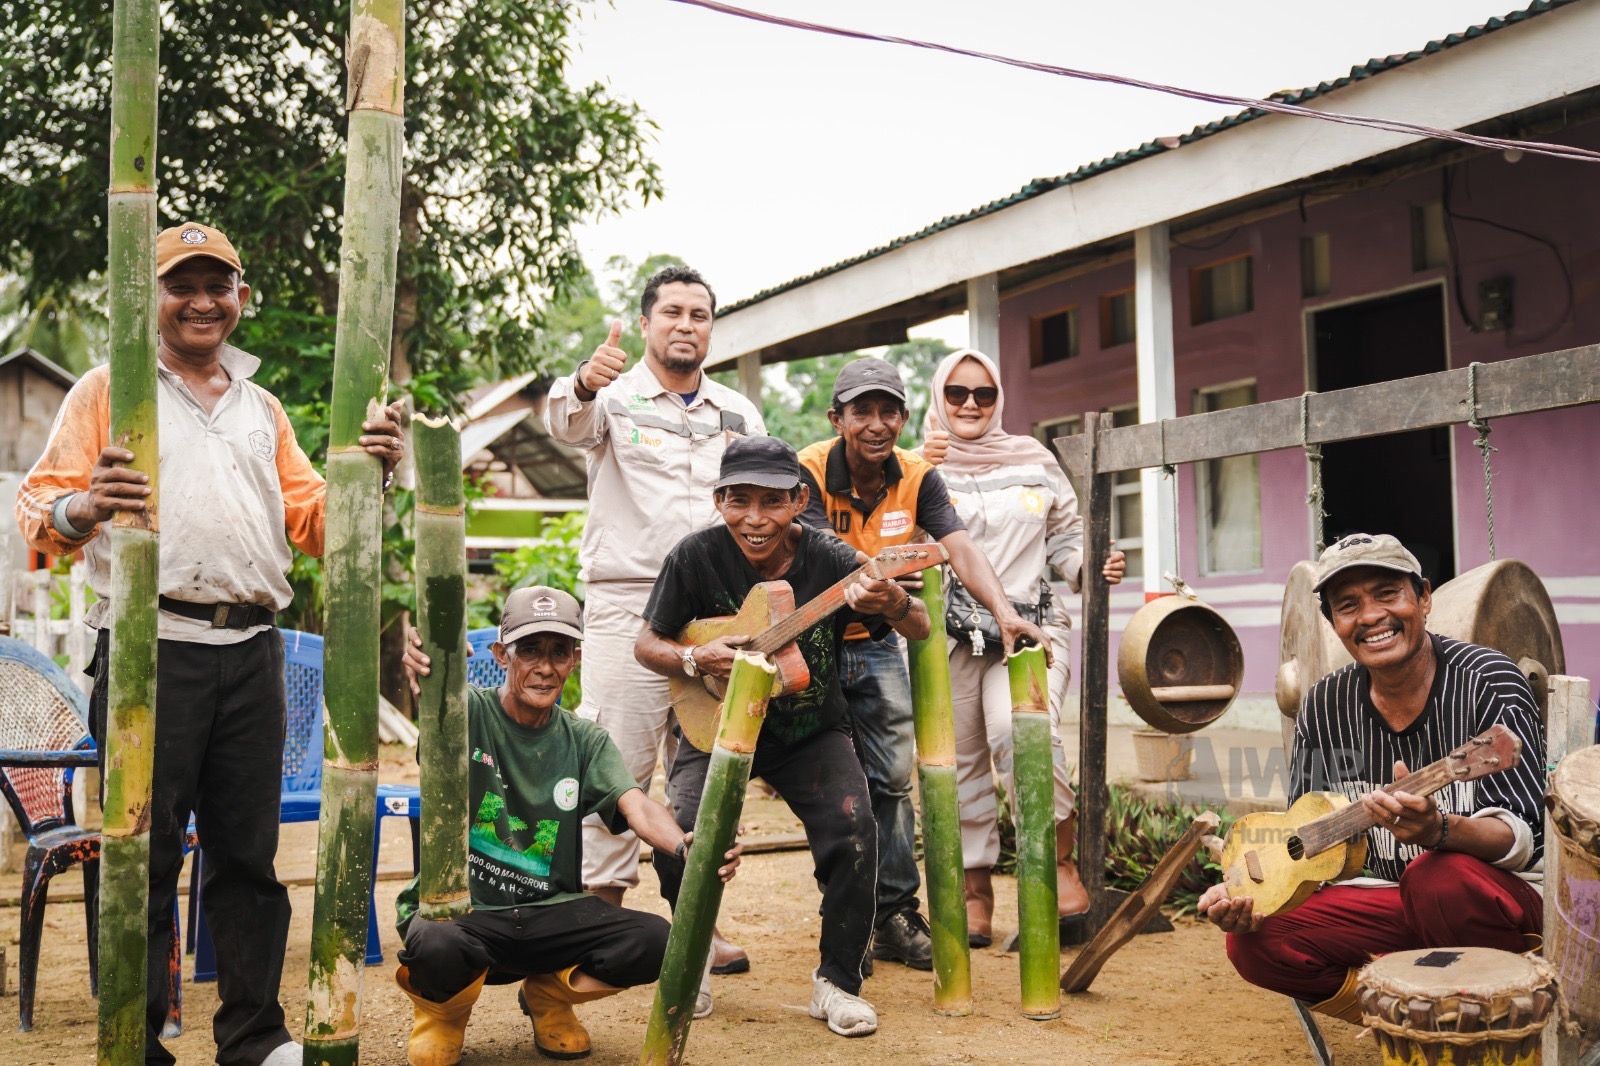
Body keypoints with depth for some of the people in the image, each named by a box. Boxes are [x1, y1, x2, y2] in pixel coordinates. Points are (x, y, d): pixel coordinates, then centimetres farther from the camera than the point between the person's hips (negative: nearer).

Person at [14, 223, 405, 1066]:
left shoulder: (262, 408, 22)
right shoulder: (109, 389, 7)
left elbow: (309, 520, 18)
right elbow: (41, 505, -1)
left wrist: (369, 473, 0)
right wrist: (82, 508, -24)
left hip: (251, 649, 4)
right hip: (150, 643, -4)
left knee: (249, 854, 9)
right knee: (143, 856, 0)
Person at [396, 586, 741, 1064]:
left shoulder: (586, 741, 5)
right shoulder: (470, 713, -5)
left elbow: (638, 807, -11)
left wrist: (684, 845, -34)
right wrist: (424, 668, -56)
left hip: (550, 914, 3)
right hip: (456, 908, -3)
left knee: (654, 941, -20)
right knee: (436, 949, -37)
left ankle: (548, 994, 13)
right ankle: (443, 1007, 4)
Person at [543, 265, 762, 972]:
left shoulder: (739, 414, 16)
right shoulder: (617, 397, 3)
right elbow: (567, 425, -20)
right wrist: (584, 385, -43)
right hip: (628, 603, -4)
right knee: (618, 764, -5)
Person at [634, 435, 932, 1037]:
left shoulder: (830, 561, -18)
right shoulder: (697, 557, -16)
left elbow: (921, 632, -16)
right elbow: (647, 644, -4)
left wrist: (896, 605, -40)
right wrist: (696, 660, -26)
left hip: (812, 733, 0)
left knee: (854, 833, -21)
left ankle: (837, 981, 2)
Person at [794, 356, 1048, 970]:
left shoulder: (917, 477, -7)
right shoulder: (810, 471, -18)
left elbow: (960, 548, -21)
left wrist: (1003, 611, -39)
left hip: (876, 644, 4)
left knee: (892, 778, 6)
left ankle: (895, 918, 18)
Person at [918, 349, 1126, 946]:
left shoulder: (1034, 460, 13)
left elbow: (1065, 539, 17)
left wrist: (1095, 566, -2)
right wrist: (924, 473, -16)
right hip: (952, 633, 1)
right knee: (963, 763, 5)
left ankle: (1061, 858, -8)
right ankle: (976, 891, 19)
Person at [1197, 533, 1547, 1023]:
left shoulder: (1488, 681, -14)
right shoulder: (1325, 706, 0)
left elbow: (1526, 838, -20)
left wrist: (1439, 830, -41)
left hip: (1505, 894, -4)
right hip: (1388, 901, 4)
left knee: (1439, 876, -38)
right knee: (1252, 939, -17)